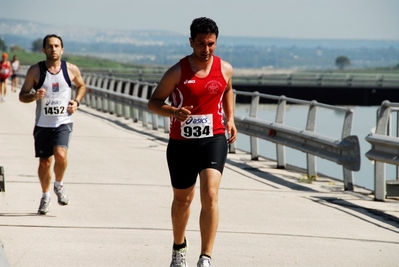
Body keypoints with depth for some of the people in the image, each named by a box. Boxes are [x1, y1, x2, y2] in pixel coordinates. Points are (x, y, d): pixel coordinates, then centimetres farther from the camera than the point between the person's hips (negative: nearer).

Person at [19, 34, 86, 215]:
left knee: (60, 155, -23)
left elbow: (82, 86, 19)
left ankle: (59, 185, 5)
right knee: (44, 162, 7)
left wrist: (76, 101, 1)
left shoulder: (71, 70, -1)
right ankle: (45, 196, 32)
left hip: (63, 122, -1)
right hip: (43, 124, 1)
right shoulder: (35, 71, -5)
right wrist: (34, 96, -21)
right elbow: (22, 96, 0)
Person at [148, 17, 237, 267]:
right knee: (182, 200, 15)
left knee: (210, 195, -18)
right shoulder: (177, 72, -9)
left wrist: (230, 118, 13)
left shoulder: (225, 69, 0)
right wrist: (173, 112, -24)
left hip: (214, 139, 0)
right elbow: (154, 102, -4)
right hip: (181, 143, 0)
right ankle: (179, 247, 42)